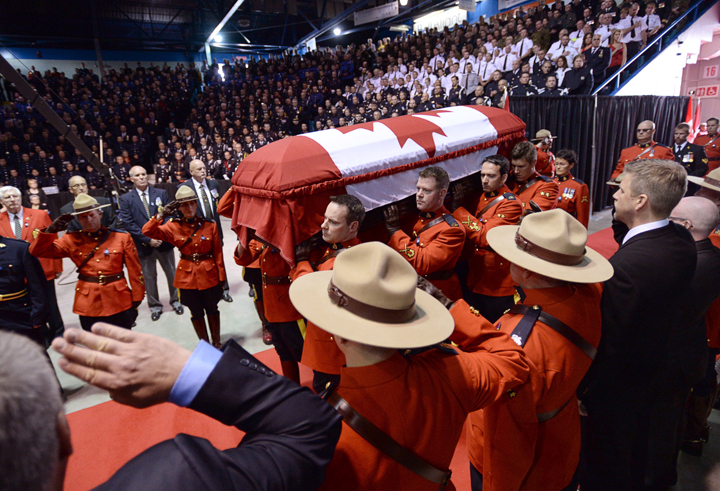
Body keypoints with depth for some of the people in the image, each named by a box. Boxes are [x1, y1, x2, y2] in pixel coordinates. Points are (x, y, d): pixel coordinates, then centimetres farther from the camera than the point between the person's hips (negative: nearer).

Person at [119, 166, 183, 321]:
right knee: (149, 277, 10)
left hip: (164, 241, 1)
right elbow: (128, 224, -8)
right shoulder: (126, 199, -2)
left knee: (171, 273, 12)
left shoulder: (161, 193, 2)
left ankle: (175, 301, 30)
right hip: (144, 245, -1)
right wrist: (148, 239, -15)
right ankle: (155, 306, 26)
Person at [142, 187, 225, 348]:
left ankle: (216, 342, 30)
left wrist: (221, 277, -4)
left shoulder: (210, 225, -5)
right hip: (187, 276, 1)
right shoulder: (173, 227, -3)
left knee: (212, 310, 13)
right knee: (196, 313, 12)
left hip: (209, 274, 0)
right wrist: (162, 214, -17)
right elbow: (147, 231, -10)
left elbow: (218, 253, -3)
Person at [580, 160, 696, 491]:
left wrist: (585, 389, -18)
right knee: (635, 454, 32)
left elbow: (607, 341, -30)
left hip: (614, 387, -8)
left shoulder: (626, 265, -36)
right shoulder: (682, 241, -8)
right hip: (652, 368, 8)